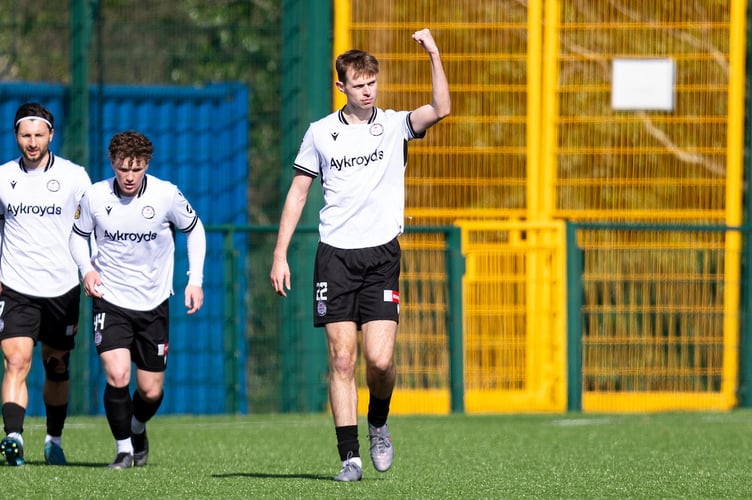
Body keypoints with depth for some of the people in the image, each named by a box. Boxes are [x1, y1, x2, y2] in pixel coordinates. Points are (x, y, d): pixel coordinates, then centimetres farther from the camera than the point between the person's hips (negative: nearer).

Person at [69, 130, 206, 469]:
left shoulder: (167, 195, -11)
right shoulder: (95, 197, -10)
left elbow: (194, 229, 7)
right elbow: (78, 235, 8)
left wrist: (195, 280, 0)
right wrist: (87, 269, -11)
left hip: (154, 302, 1)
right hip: (109, 299, -1)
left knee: (151, 391, 5)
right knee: (117, 376, -20)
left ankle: (138, 428, 40)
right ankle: (123, 449, 0)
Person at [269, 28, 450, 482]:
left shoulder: (395, 125, 3)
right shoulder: (320, 133, 7)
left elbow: (441, 109, -15)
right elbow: (298, 192, 11)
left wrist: (434, 54, -21)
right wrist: (280, 254, 6)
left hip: (382, 255, -1)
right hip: (335, 255, 1)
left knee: (379, 360, -11)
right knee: (342, 359, -4)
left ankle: (379, 424, 19)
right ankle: (350, 456, -1)